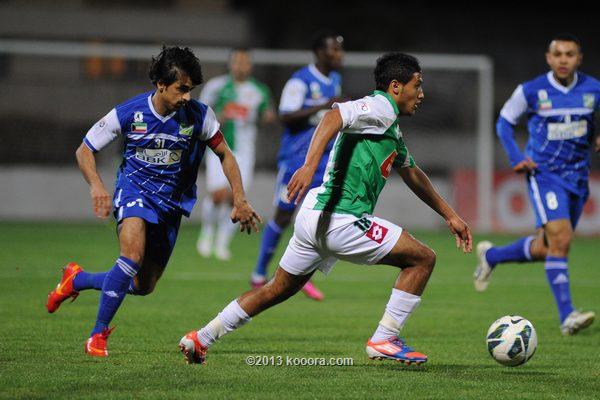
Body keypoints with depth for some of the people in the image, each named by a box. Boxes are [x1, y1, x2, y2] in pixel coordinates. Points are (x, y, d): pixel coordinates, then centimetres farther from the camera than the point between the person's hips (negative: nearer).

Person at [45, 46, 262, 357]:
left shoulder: (198, 115, -11)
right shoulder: (128, 113, -14)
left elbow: (224, 155, 3)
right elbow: (84, 150, -4)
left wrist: (240, 201, -6)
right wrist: (96, 185, -22)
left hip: (172, 201, 3)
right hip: (134, 190, -3)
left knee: (143, 287, 8)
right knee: (133, 254, -32)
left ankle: (77, 280, 34)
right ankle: (98, 333, -18)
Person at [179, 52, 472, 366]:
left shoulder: (392, 131, 23)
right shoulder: (382, 107, -8)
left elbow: (413, 175, 35)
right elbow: (334, 117, -26)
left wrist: (450, 215, 38)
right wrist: (309, 166, -39)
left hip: (314, 218, 10)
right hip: (340, 220, -10)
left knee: (277, 290, 21)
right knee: (423, 258, -5)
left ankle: (201, 338, 23)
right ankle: (384, 340, -4)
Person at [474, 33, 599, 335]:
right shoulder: (531, 91, -9)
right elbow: (504, 121, 5)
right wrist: (516, 158, -7)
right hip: (544, 173, -4)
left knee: (544, 248, 12)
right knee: (560, 239, -20)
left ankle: (491, 256, 39)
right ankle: (567, 316, -18)